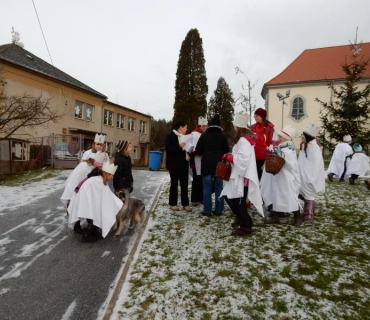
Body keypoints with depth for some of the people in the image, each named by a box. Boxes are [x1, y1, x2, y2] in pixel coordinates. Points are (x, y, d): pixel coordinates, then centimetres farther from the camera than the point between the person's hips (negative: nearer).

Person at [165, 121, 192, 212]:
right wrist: (179, 146, -24)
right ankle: (173, 204, 11)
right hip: (174, 164, -6)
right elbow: (168, 149, -15)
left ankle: (185, 204, 12)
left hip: (184, 164, 6)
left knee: (184, 184, 6)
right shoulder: (170, 136, -5)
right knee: (174, 184, 2)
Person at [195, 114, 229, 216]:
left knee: (207, 188, 4)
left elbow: (198, 151, -1)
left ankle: (207, 211, 5)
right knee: (219, 187, 8)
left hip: (206, 165, -1)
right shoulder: (222, 136, -1)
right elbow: (227, 150, 5)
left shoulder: (204, 135, -2)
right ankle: (218, 210, 11)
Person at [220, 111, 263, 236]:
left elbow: (243, 159, -26)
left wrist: (228, 157, -16)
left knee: (239, 202, -1)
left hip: (243, 176, -10)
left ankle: (246, 226, 13)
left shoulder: (243, 140, -17)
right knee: (228, 196, 16)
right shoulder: (243, 139, 14)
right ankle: (240, 217, 34)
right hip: (238, 175, 10)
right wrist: (230, 157, 4)